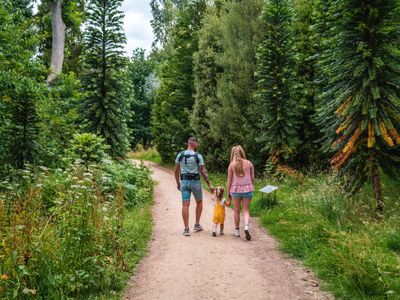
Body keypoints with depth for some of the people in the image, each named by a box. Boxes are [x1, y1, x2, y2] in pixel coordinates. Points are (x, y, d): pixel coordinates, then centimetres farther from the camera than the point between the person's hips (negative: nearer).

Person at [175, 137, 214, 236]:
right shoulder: (198, 156, -8)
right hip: (195, 181, -2)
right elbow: (203, 172, -8)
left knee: (185, 205, 1)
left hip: (184, 181, 2)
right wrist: (209, 185, -3)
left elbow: (176, 171, 6)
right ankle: (197, 225, 22)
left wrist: (178, 183, 17)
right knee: (199, 202, 19)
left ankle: (186, 229, -2)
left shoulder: (180, 155, 2)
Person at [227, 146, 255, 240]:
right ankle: (246, 226, -14)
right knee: (246, 210, 9)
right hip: (248, 188, 1)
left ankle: (237, 231, 21)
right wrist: (252, 188, 18)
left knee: (236, 211, 12)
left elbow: (229, 180, -2)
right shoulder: (249, 163, 0)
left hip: (236, 189, -1)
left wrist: (228, 192, 7)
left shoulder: (232, 165, -4)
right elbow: (252, 178, 4)